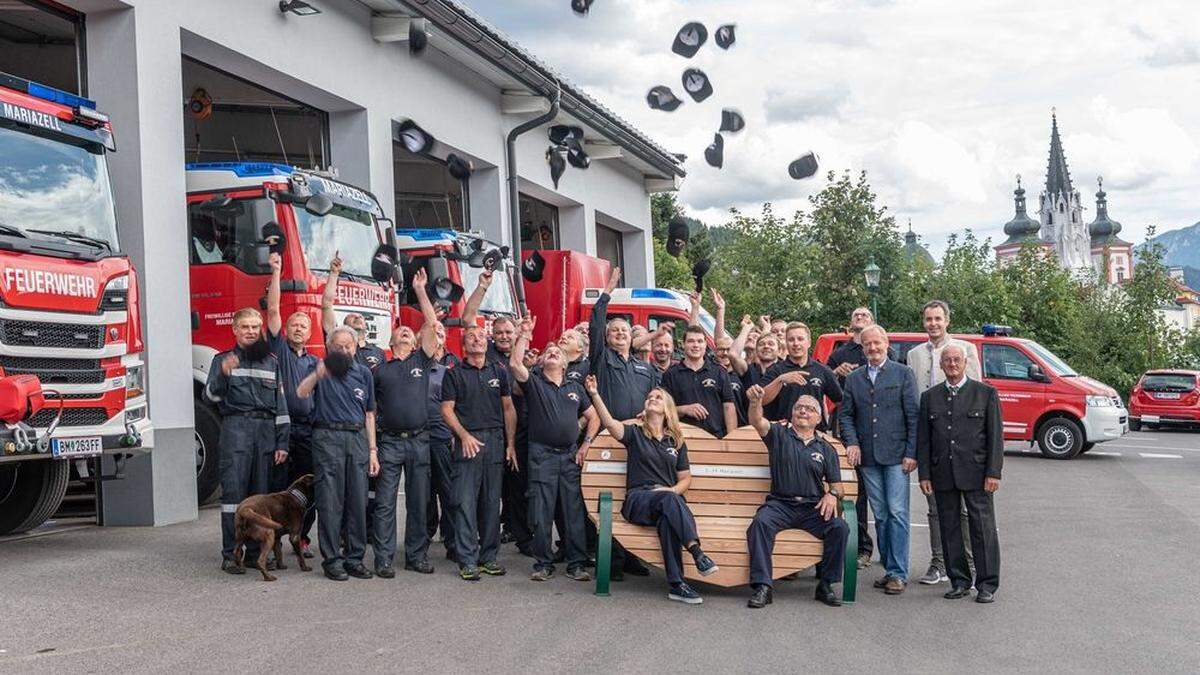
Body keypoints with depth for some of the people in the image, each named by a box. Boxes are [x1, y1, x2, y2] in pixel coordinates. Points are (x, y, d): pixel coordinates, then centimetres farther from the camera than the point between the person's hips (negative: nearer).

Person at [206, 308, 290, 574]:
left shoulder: (271, 361, 15)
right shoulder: (223, 359, 6)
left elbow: (280, 403, 13)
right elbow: (211, 395, -6)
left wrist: (282, 443, 8)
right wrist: (223, 374, -25)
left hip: (266, 430, 3)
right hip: (236, 427, -3)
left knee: (261, 493, 6)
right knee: (233, 491, -7)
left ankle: (256, 550, 13)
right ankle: (229, 555, -4)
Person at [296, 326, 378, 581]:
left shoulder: (364, 373, 13)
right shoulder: (321, 369, 4)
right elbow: (301, 393, -15)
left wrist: (372, 450, 10)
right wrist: (318, 374, -33)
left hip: (358, 438, 3)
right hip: (328, 437, -3)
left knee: (358, 502, 5)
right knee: (330, 502, -2)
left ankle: (355, 558, 14)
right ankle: (331, 560, 5)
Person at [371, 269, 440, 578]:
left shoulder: (421, 361, 11)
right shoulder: (380, 369, 8)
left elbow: (431, 323, 3)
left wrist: (420, 290, 2)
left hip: (419, 440, 1)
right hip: (389, 441, -1)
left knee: (419, 502, 6)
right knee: (385, 503, -1)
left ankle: (417, 555, 15)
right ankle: (383, 559, 4)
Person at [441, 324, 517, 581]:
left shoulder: (499, 372, 12)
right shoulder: (454, 374, 4)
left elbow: (508, 409, 11)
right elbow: (447, 409, -1)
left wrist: (510, 444, 5)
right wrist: (464, 436, -13)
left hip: (495, 442, 3)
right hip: (467, 442, -3)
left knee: (492, 502, 6)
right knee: (465, 502, -6)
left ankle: (489, 557, 14)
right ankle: (468, 561, -3)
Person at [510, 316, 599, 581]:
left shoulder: (575, 387, 15)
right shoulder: (534, 382, 5)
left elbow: (593, 417, 19)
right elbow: (515, 364, -14)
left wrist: (586, 445, 7)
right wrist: (525, 335, -11)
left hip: (571, 456, 3)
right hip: (542, 455, -3)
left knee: (575, 512, 1)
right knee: (542, 513, -2)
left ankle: (577, 564, 8)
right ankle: (543, 564, 7)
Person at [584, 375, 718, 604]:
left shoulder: (676, 441, 20)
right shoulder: (635, 433, 12)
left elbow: (685, 478, 20)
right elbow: (609, 422, -9)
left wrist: (673, 490, -3)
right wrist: (595, 394, -22)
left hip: (669, 499, 2)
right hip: (638, 499, -2)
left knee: (667, 519, -36)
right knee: (668, 500, -36)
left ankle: (676, 584, -39)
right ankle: (696, 551, -46)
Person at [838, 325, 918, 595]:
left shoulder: (903, 373, 2)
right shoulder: (853, 378, 12)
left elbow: (913, 415, -1)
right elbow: (845, 414, 13)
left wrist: (911, 453, -7)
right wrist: (852, 443, -2)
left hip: (896, 455, -3)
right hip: (868, 457, 4)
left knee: (897, 512, -7)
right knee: (880, 515, 7)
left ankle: (898, 573, -2)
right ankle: (889, 568, 15)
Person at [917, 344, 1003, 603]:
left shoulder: (986, 393, 3)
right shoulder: (930, 397, 11)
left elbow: (995, 435, 0)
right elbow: (923, 439, 10)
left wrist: (993, 472, -8)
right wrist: (924, 474, 3)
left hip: (976, 473, -3)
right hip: (943, 475, 3)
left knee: (983, 528, -1)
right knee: (949, 529, 7)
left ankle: (987, 584, 7)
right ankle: (959, 581, 16)